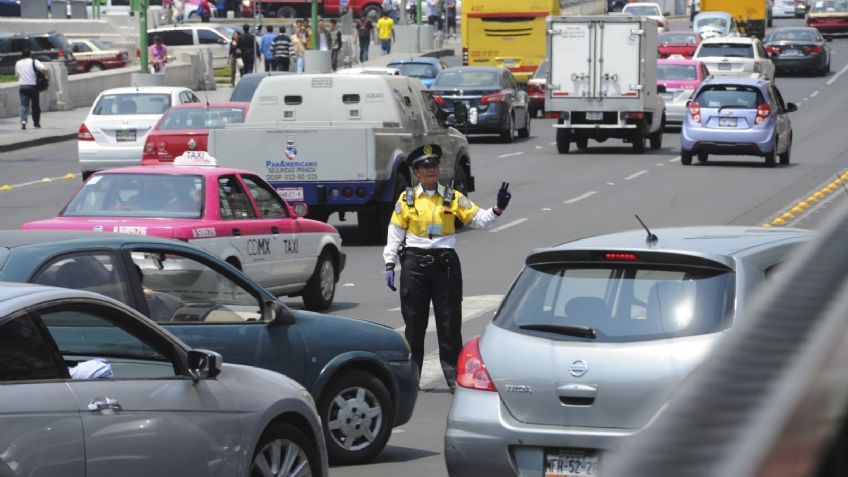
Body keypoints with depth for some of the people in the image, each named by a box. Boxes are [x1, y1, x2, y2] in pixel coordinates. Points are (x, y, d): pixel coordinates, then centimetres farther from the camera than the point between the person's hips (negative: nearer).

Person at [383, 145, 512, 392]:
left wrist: (497, 209, -14)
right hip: (414, 263, 0)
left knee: (449, 323, 0)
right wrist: (390, 264, 2)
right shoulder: (407, 199, 4)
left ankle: (455, 378, 5)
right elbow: (395, 233, 7)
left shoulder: (453, 198, 5)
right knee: (414, 323, 7)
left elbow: (479, 219, 3)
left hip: (446, 263, 0)